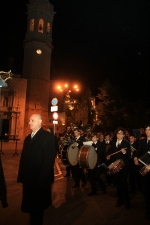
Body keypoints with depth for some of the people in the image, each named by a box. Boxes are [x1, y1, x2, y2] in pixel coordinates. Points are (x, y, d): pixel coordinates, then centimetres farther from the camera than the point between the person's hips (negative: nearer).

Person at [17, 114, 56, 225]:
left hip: (40, 180, -7)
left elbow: (49, 159, -19)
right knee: (30, 206, 19)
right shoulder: (28, 138, 12)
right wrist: (21, 176, 7)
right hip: (28, 179, 7)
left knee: (37, 207, 11)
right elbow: (24, 158, 11)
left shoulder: (48, 136, -13)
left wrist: (42, 179, -22)